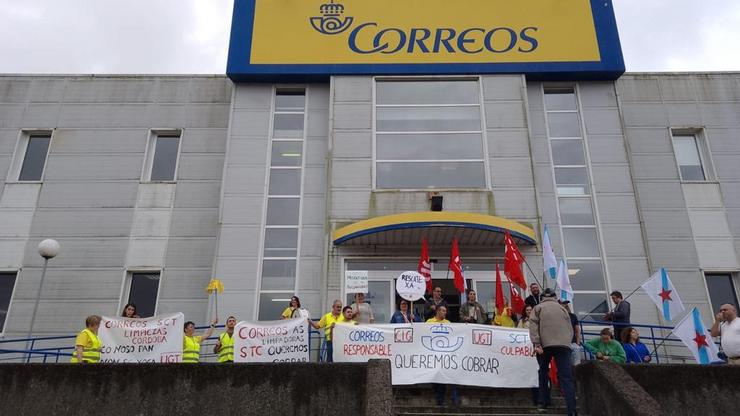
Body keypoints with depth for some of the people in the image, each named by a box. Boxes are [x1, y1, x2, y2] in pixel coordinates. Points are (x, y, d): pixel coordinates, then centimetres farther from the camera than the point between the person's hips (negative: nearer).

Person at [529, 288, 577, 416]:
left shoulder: (538, 308, 15)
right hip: (564, 344, 1)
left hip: (545, 344, -1)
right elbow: (570, 328, 18)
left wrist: (536, 344, -7)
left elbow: (533, 326, 0)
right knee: (566, 377, -2)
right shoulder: (562, 308, 24)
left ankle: (543, 403, 19)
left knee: (543, 373, 17)